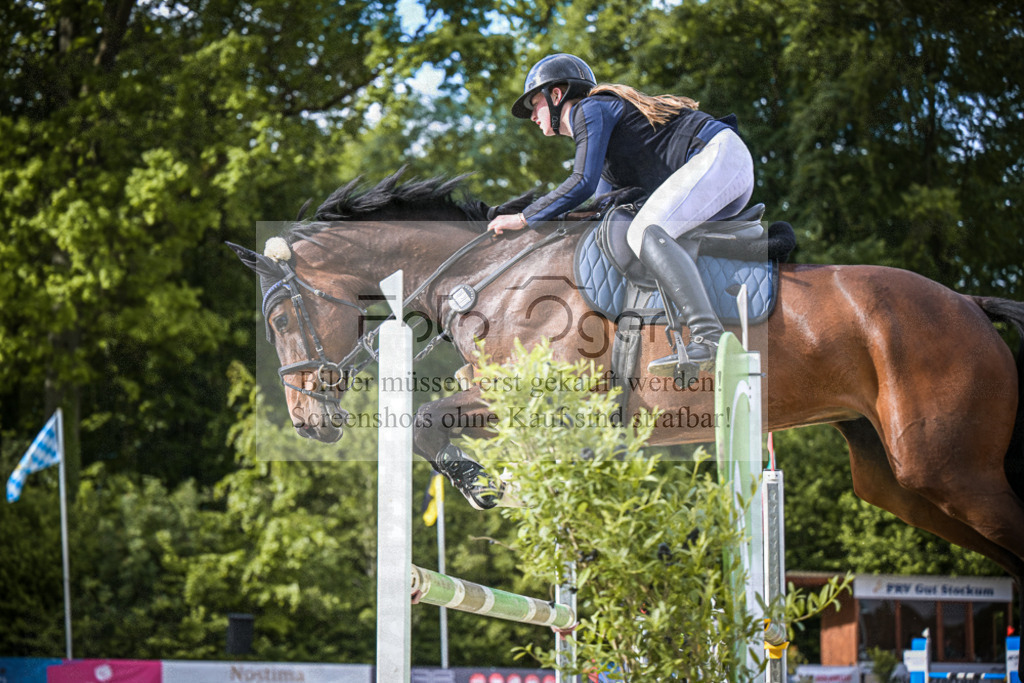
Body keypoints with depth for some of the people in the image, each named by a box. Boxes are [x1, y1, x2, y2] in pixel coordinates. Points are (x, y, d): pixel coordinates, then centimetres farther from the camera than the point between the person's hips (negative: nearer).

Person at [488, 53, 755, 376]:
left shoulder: (590, 109, -3)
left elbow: (583, 184, -13)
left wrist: (523, 218, -5)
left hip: (718, 155, -11)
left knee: (646, 233, -26)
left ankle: (710, 338, -42)